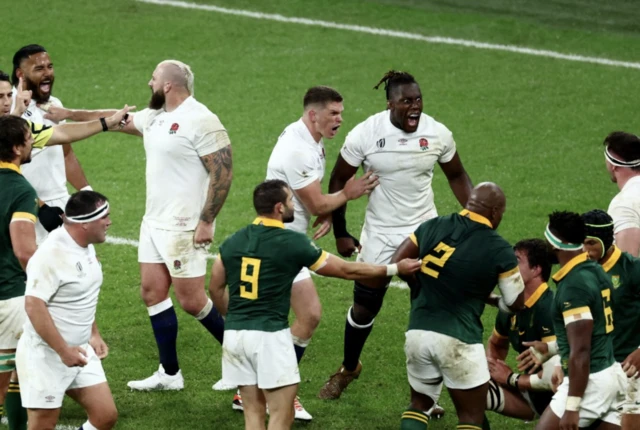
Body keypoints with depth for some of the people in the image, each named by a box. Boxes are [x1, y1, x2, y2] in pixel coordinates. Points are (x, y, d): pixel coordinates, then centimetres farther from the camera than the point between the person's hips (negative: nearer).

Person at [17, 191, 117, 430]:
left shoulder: (86, 247, 7)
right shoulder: (51, 254, -23)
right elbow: (33, 305, -27)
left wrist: (94, 334, 16)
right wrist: (63, 351, -26)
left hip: (79, 351, 9)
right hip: (45, 356, -9)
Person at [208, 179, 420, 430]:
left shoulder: (233, 242, 7)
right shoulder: (293, 243, -7)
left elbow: (216, 288, 17)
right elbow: (346, 270, 2)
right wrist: (395, 269, 13)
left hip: (235, 333, 6)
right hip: (269, 334, -6)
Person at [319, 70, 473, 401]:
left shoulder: (438, 134, -9)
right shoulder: (365, 134, -14)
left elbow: (456, 176, 8)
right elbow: (339, 181, -2)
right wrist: (340, 234, -1)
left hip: (424, 230, 1)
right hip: (379, 234, -1)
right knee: (365, 307, 9)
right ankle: (348, 368, 37)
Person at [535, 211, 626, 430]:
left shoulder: (574, 286, -19)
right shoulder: (596, 271, 9)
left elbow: (580, 352, -22)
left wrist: (572, 407, -20)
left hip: (590, 379, -9)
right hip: (612, 373, 9)